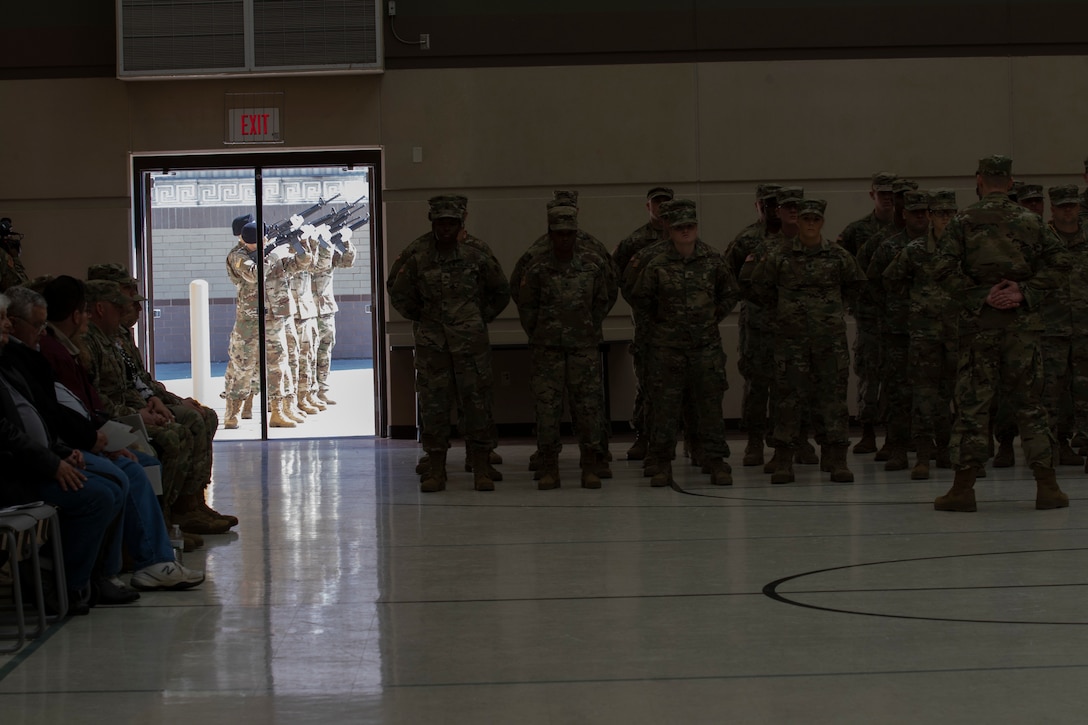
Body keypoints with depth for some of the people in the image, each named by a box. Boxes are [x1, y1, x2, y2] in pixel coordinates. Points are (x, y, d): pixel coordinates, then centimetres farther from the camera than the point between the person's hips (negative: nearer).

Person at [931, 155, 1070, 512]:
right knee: (1029, 403, 7)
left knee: (972, 403, 1)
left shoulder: (963, 222, -1)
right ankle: (1047, 486, 5)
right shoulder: (1030, 221, 6)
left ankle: (963, 488, 0)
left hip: (979, 322, -2)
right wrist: (1025, 291, -4)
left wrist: (979, 296, -8)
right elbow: (1059, 264, 1)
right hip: (1023, 322, 2)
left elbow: (944, 269, -11)